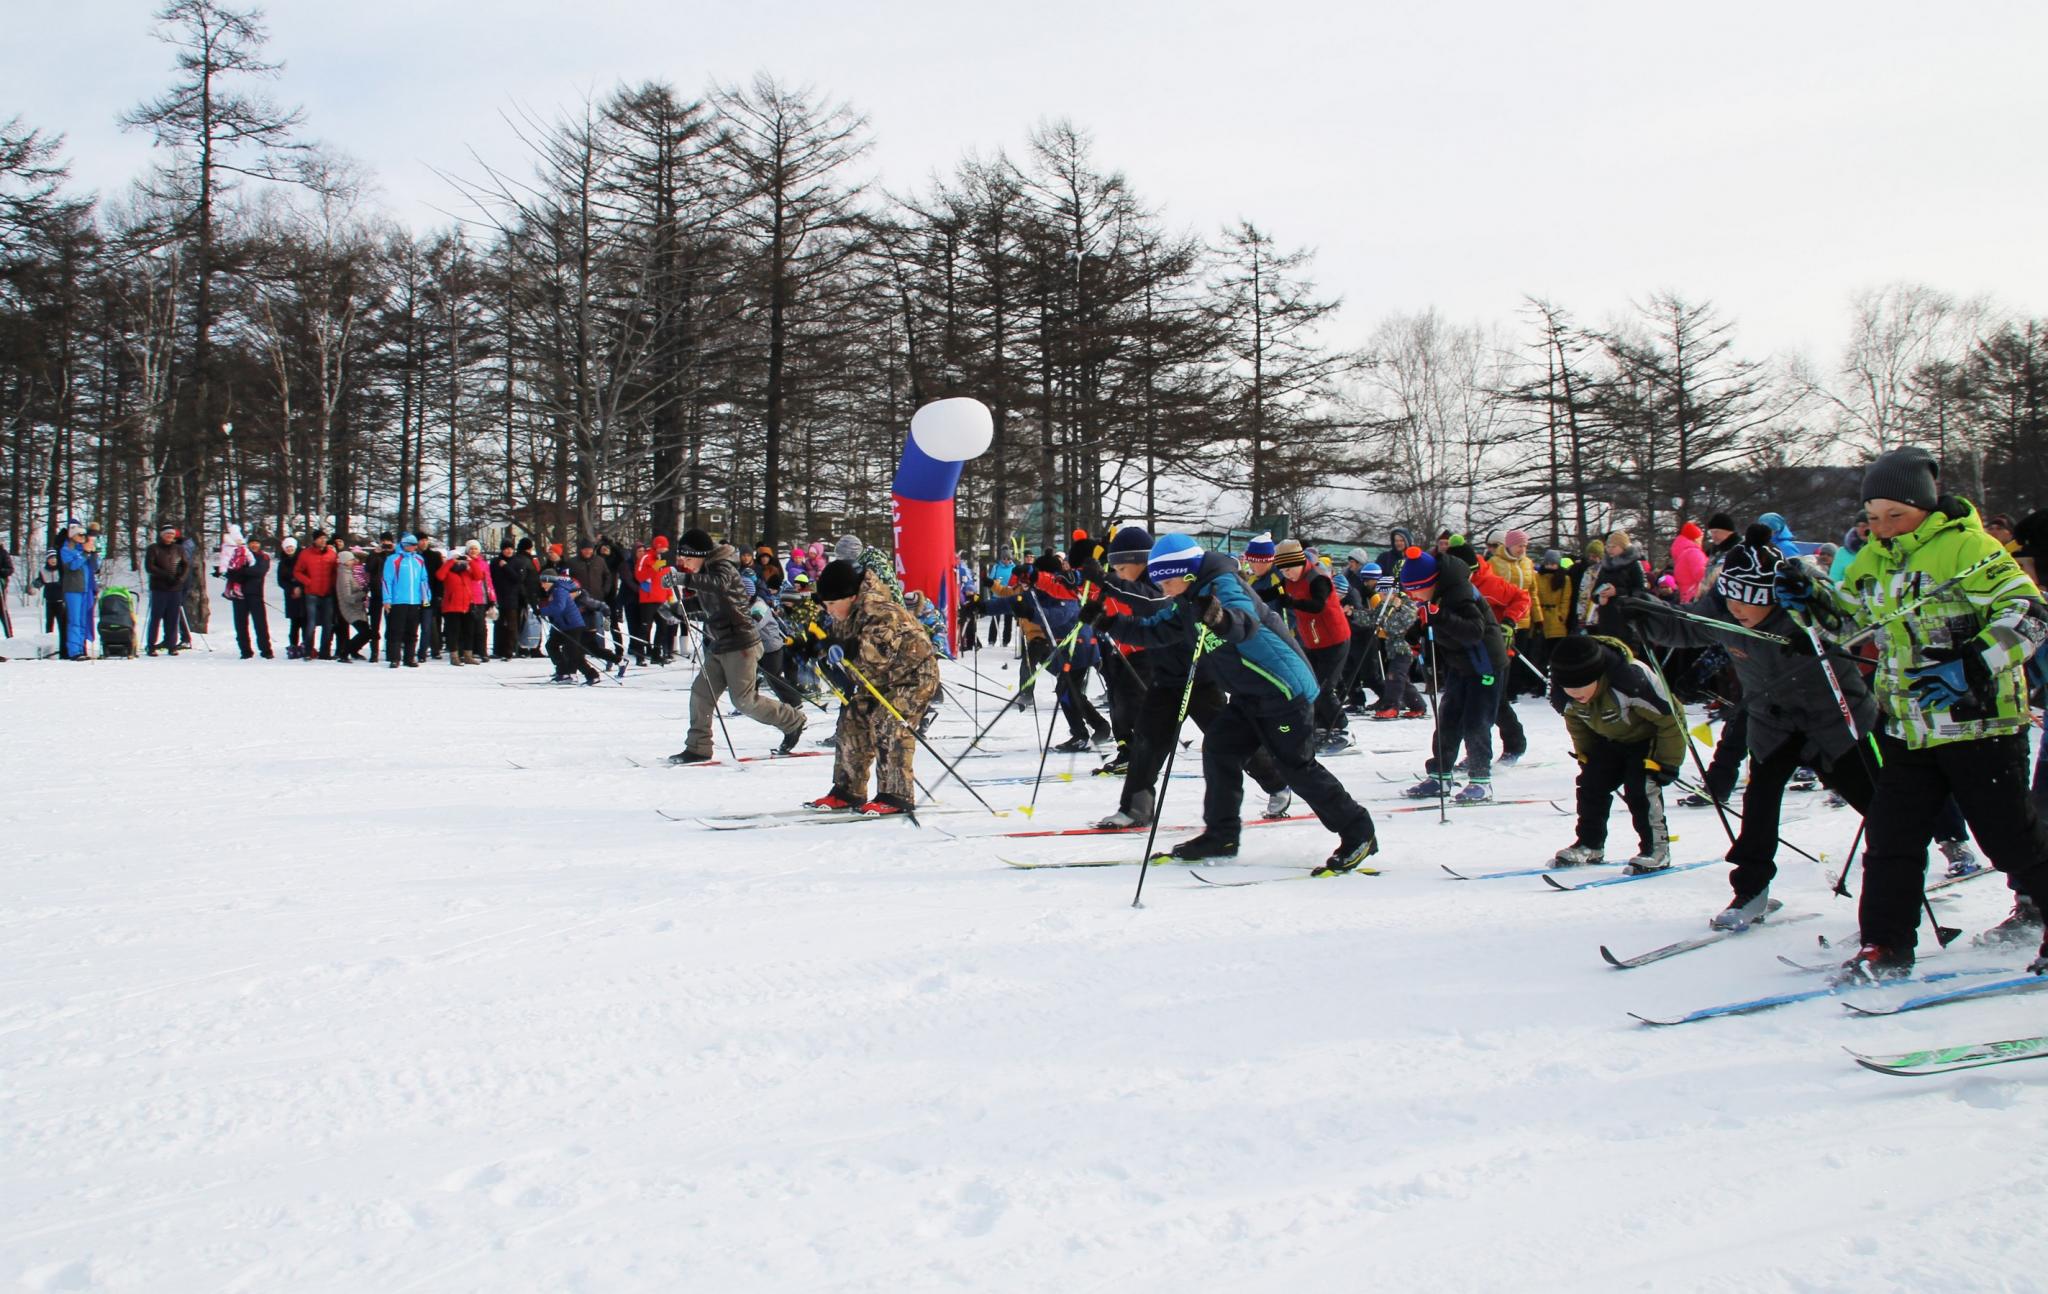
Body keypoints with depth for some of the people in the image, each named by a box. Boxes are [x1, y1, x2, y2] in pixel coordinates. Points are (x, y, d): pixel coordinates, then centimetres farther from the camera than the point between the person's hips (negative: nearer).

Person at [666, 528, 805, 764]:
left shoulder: (723, 567, -15)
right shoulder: (705, 571, 12)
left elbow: (718, 583, -40)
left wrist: (684, 579, -50)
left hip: (740, 643, -9)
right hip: (718, 645, 9)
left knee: (745, 700, -6)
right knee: (701, 693, 3)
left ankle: (793, 722, 11)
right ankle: (698, 747, 8)